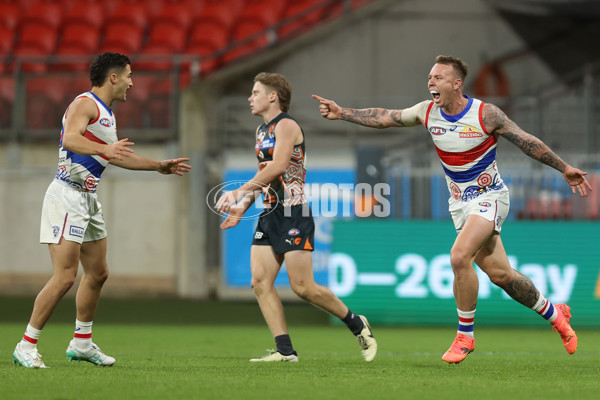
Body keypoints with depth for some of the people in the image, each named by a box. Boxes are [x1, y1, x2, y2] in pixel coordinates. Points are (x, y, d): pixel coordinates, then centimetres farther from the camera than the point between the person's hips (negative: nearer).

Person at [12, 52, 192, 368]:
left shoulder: (107, 113, 19)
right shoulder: (85, 103, -12)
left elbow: (117, 156, 33)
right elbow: (70, 139, -31)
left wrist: (159, 166, 36)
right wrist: (105, 148, -46)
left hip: (88, 199, 10)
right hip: (67, 196, -10)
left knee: (97, 272, 14)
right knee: (65, 276, -14)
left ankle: (81, 343, 26)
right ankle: (26, 347, -10)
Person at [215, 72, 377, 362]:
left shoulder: (286, 126, -11)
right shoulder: (261, 131, 17)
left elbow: (278, 167, -24)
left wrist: (239, 192, -26)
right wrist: (243, 207, 14)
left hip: (293, 214, -9)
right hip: (269, 214, 9)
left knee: (302, 287, -11)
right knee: (260, 281, -5)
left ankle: (357, 325, 9)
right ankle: (284, 350, -5)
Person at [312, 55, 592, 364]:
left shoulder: (486, 114, -15)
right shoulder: (427, 112, -2)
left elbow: (526, 141, -7)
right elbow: (384, 118, 7)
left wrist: (564, 169, -4)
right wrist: (342, 113, 0)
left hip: (489, 196, -5)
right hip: (459, 202, 5)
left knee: (459, 257, -25)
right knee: (499, 273, 5)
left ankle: (465, 335, -11)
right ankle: (553, 313, 28)